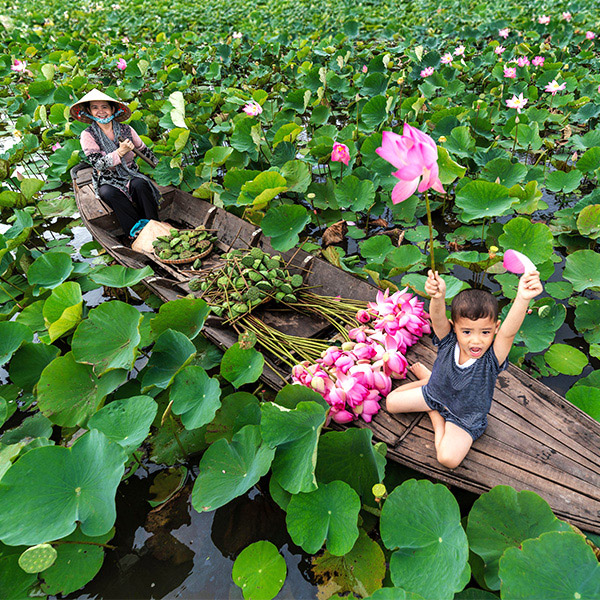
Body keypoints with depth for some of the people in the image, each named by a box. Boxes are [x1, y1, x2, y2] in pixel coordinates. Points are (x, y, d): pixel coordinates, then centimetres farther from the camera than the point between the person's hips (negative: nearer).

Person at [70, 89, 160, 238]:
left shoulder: (126, 130, 3)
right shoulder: (88, 135, -4)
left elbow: (145, 151, 13)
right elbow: (98, 164, -14)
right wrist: (120, 152, -26)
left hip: (131, 175, 2)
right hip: (107, 181, -1)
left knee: (140, 184, -33)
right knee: (108, 192, -35)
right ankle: (137, 230, -31)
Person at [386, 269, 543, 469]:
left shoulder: (491, 358, -33)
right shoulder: (448, 342, -26)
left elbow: (509, 332, -53)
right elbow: (438, 318, -48)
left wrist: (523, 298, -72)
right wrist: (438, 297, -72)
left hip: (465, 418, -2)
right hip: (435, 395, 2)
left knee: (448, 458, -20)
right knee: (391, 402, 6)